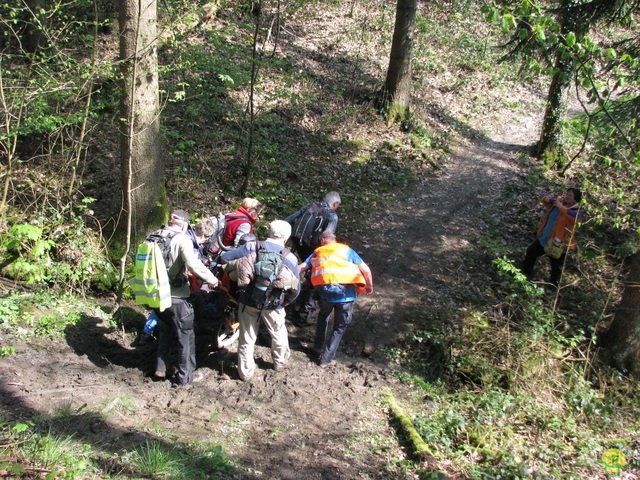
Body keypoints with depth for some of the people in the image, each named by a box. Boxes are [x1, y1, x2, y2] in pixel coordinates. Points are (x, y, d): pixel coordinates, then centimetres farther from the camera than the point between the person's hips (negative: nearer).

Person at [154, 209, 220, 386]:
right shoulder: (182, 239, -16)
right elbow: (193, 263, -30)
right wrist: (211, 279, -21)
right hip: (177, 298, -6)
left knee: (165, 333, 26)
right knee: (186, 337, 9)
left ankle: (161, 368, 33)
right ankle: (186, 376, 17)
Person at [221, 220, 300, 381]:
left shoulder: (251, 247, -9)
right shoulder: (290, 258, -8)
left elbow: (226, 258, -5)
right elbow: (295, 288, -5)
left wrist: (235, 275, 11)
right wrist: (285, 301, 13)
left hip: (248, 301, 1)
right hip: (273, 306, 0)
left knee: (247, 337, 16)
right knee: (278, 333, 25)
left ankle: (245, 371, 27)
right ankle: (280, 361, 44)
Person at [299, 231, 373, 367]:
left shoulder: (317, 252, 19)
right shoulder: (347, 250, 15)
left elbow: (301, 268, 8)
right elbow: (366, 270, 11)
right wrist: (369, 287, 25)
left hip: (326, 291, 2)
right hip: (346, 292, -1)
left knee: (323, 316, 33)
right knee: (340, 327, 17)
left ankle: (317, 348, 36)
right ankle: (326, 358, 14)